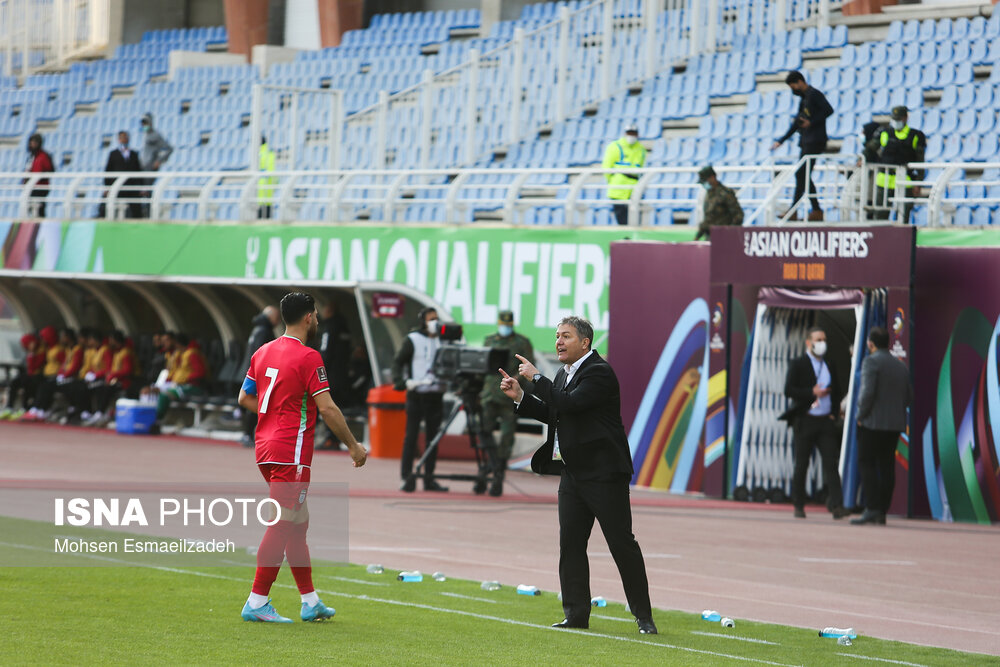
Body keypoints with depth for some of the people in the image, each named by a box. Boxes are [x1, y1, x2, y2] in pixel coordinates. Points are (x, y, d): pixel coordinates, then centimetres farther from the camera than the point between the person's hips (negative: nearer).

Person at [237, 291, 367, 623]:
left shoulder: (263, 352, 11)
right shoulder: (307, 357, -12)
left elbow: (245, 398, 18)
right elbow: (327, 408, -14)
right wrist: (353, 445, -6)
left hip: (266, 447, 9)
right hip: (291, 452, -9)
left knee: (297, 523, 15)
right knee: (283, 525, -7)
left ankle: (310, 601, 19)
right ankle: (256, 602, -8)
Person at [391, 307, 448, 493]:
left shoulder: (440, 341, 15)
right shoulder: (412, 340, 0)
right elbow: (398, 361, -1)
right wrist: (399, 380, -17)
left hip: (436, 395, 5)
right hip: (416, 394, -5)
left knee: (432, 436, 4)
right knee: (411, 436, -5)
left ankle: (429, 479, 7)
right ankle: (407, 477, -3)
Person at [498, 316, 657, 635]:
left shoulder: (600, 372, -14)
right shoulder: (564, 374, 15)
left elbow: (570, 404, -26)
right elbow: (553, 415, 20)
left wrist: (536, 378, -17)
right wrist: (520, 396, 9)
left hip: (603, 473, -9)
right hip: (573, 474, 9)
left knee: (622, 543, -4)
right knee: (570, 543, 6)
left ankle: (644, 616, 2)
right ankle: (576, 614, 12)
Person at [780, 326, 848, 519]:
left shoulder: (829, 366, 14)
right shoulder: (798, 365, 0)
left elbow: (837, 392, 22)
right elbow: (788, 390, -11)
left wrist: (835, 413, 7)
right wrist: (812, 393, -19)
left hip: (826, 422, 3)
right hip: (805, 421, -3)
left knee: (831, 463, -7)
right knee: (801, 465, 3)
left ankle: (836, 505, -14)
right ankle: (798, 506, 12)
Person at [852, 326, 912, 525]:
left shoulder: (871, 361, -8)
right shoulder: (901, 366, 15)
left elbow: (867, 392, -18)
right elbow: (909, 398, 16)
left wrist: (860, 416, -7)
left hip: (873, 423, -7)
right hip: (895, 425, 7)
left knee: (867, 464, -5)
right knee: (886, 466, 7)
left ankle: (872, 509, -15)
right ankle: (882, 512, 5)